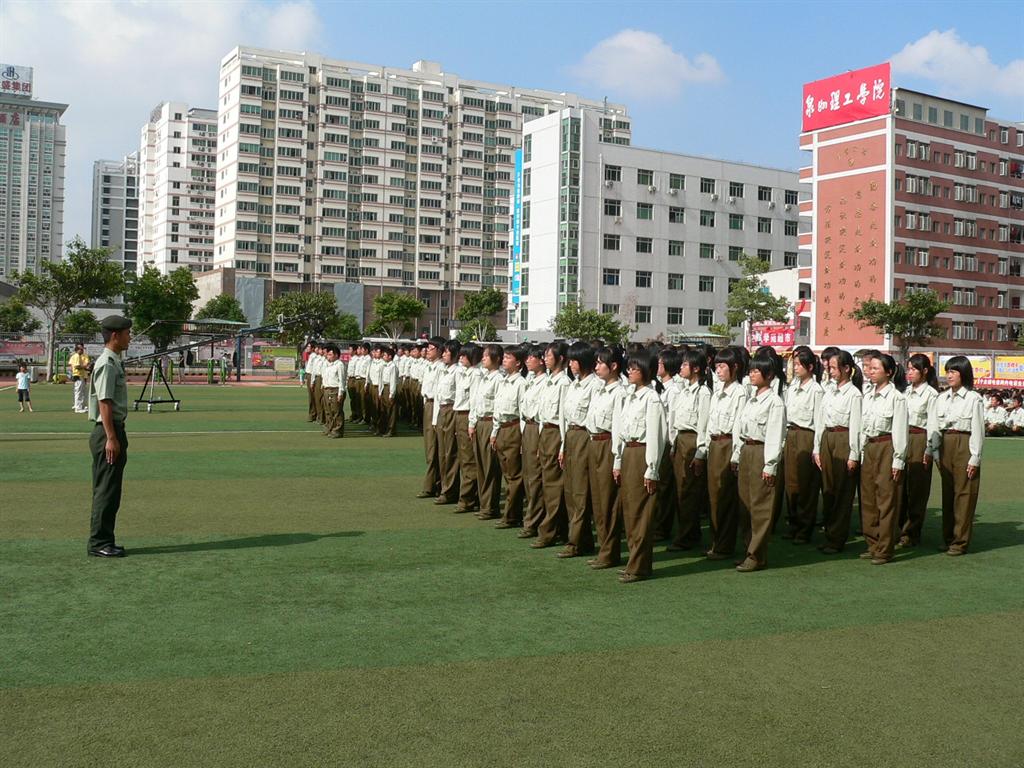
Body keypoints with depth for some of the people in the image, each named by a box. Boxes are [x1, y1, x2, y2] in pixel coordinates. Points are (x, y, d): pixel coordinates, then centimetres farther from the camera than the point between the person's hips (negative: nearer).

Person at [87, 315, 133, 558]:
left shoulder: (115, 362, 15)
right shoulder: (106, 364, -14)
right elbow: (104, 403, -19)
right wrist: (111, 438, -22)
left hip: (115, 431, 10)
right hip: (107, 432, -10)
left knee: (110, 491, 13)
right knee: (106, 490, -5)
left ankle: (104, 541, 19)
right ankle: (99, 543, 1)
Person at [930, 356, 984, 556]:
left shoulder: (973, 398, -5)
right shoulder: (942, 398, 10)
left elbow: (977, 429, -7)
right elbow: (934, 426, 10)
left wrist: (975, 458, -10)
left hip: (964, 446, -5)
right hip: (945, 446, 5)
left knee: (964, 493, -1)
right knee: (947, 492, 10)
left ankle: (960, 541, 5)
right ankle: (948, 538, 19)